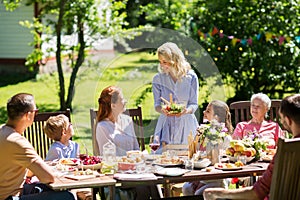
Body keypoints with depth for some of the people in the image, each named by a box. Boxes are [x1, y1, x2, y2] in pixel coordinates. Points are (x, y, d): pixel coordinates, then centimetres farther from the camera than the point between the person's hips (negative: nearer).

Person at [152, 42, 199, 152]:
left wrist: (186, 111, -23)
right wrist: (163, 110, -21)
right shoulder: (158, 79, 2)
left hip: (186, 123, -1)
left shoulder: (191, 77, -1)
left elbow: (194, 104, -1)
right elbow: (157, 104, 3)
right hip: (166, 124, 1)